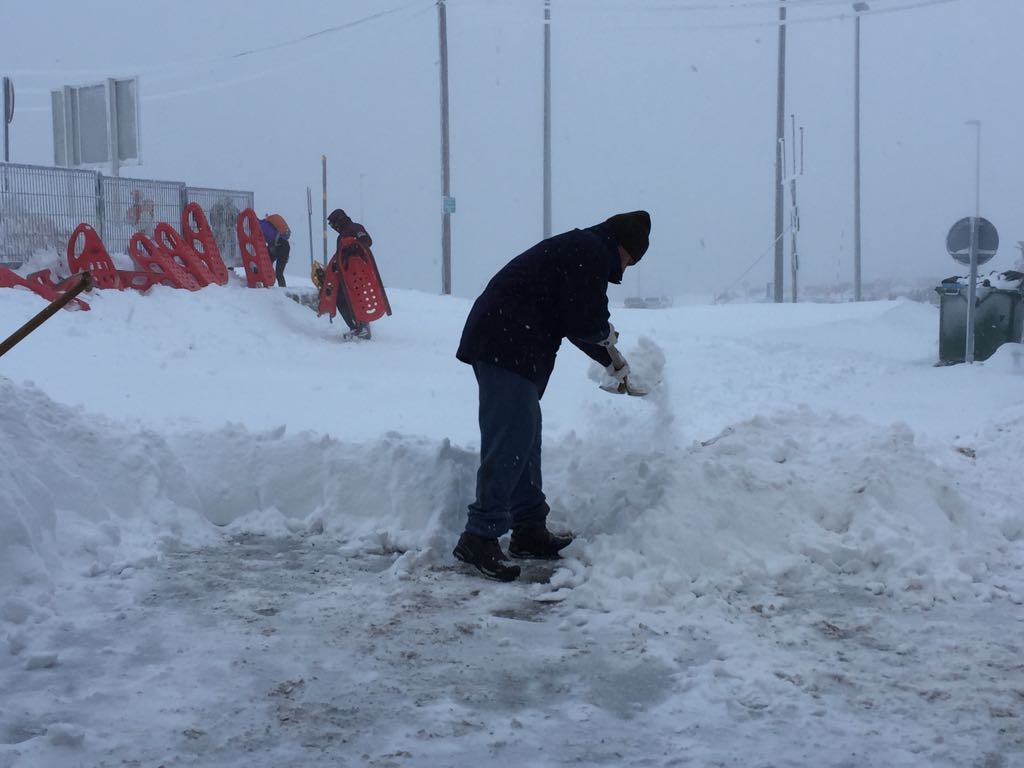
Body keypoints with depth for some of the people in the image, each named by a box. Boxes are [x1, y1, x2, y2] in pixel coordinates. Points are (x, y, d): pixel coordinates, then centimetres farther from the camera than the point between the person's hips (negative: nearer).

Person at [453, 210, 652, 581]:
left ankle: (530, 529, 24)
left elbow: (576, 321, 34)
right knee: (510, 442, -11)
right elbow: (585, 323, -15)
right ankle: (480, 537, -10)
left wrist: (612, 363, 41)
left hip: (499, 342, 11)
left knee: (526, 437, 16)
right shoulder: (592, 253, -9)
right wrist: (607, 334, 8)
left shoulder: (579, 249, 24)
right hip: (506, 346, -11)